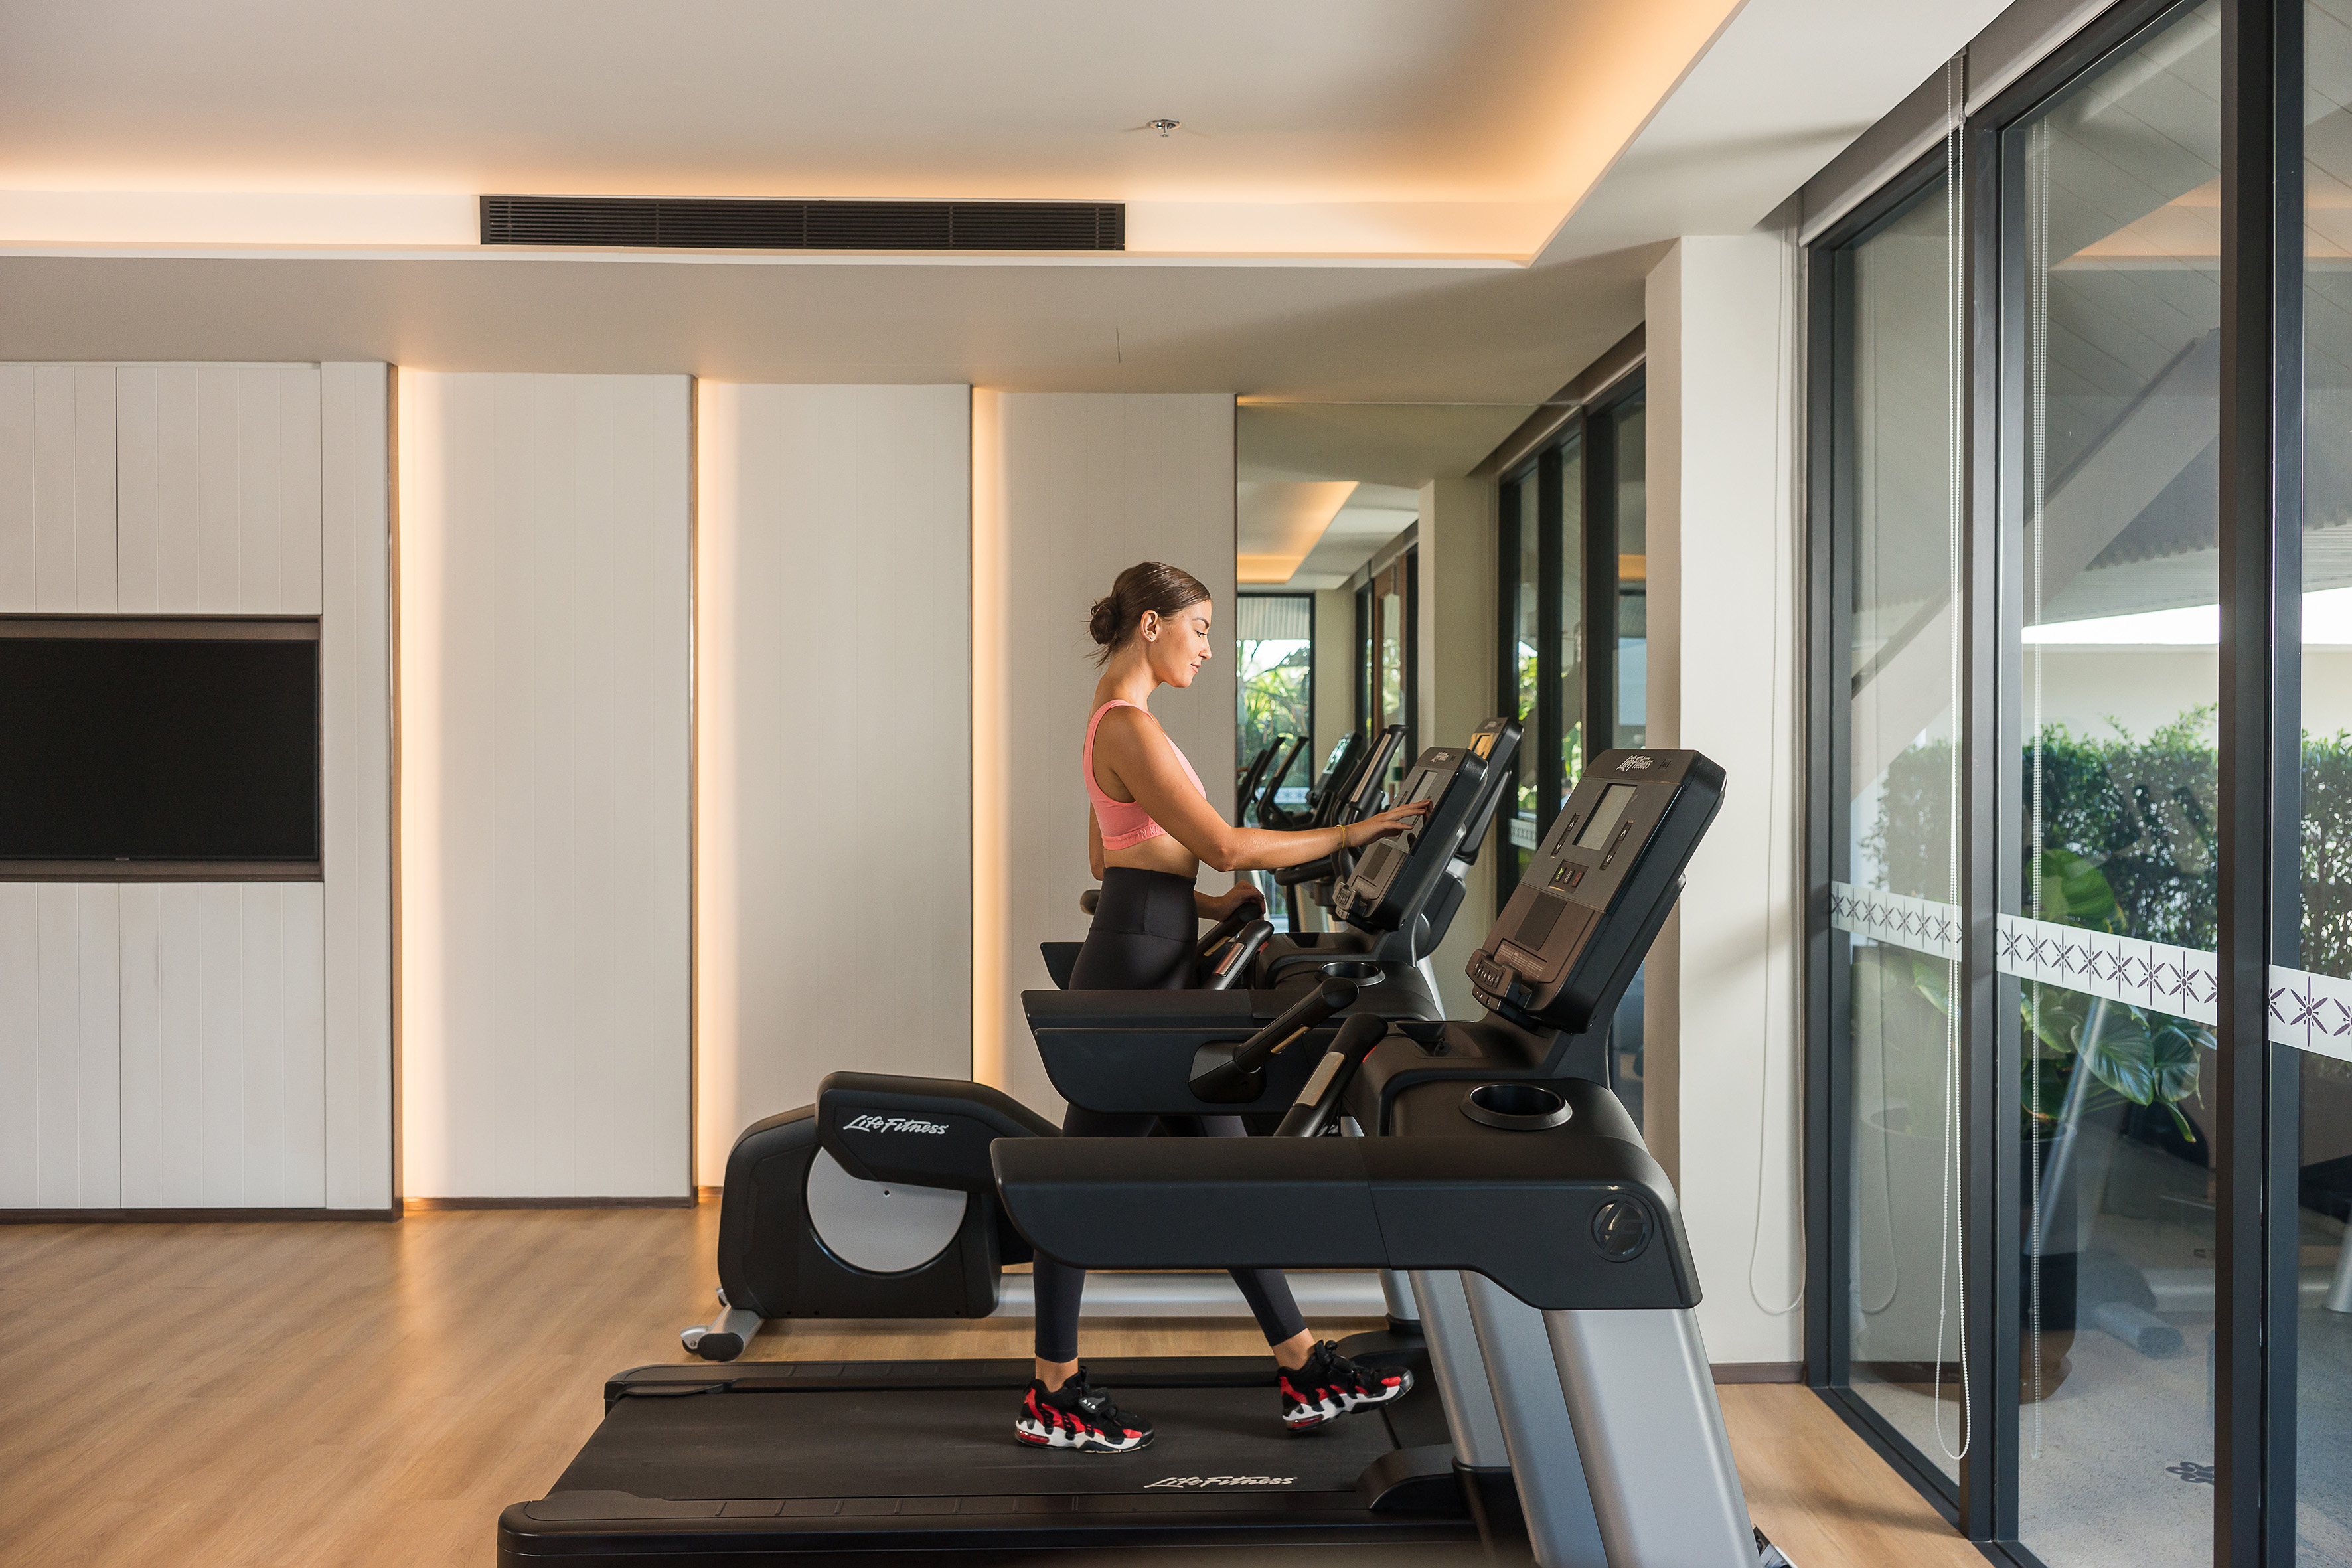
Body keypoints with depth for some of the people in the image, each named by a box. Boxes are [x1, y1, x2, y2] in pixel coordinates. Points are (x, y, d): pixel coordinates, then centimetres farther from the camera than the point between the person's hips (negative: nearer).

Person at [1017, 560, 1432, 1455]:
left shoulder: (1116, 721, 17)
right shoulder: (1131, 726, -15)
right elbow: (1225, 847, -20)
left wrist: (1211, 907, 15)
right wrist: (1351, 833, -14)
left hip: (1149, 965, 11)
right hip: (1132, 970, -11)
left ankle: (1306, 1373, 18)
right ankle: (1052, 1399, 13)